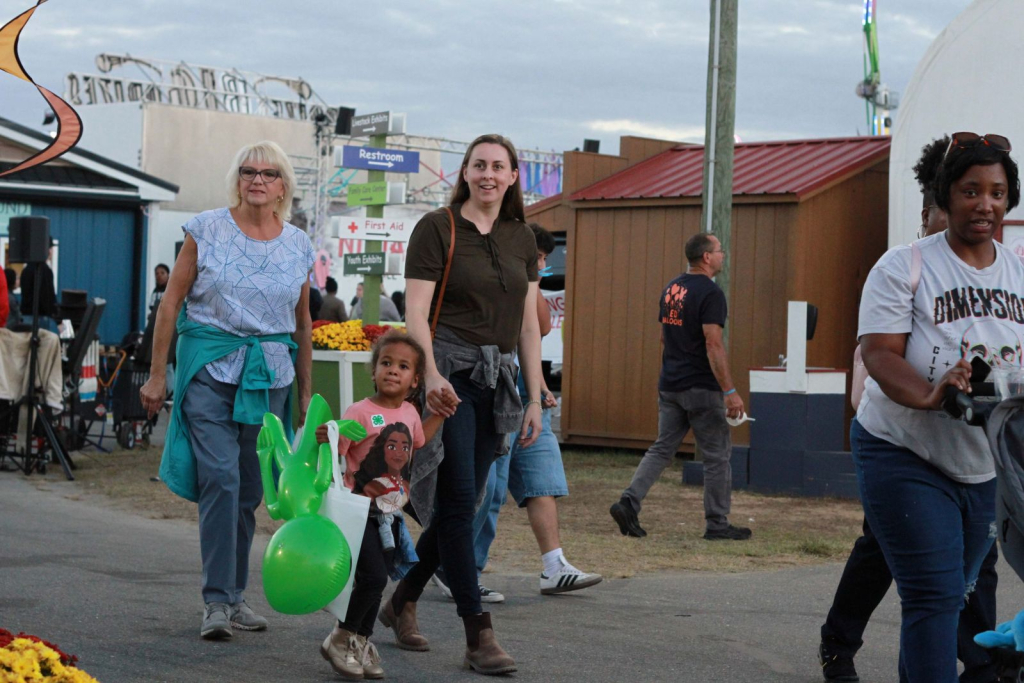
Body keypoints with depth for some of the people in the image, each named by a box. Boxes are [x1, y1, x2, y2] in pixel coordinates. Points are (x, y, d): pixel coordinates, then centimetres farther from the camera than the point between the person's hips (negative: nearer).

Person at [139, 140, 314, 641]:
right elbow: (172, 302, 2)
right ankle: (217, 602, -11)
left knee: (249, 489, 6)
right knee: (220, 479, -14)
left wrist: (305, 394, 16)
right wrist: (157, 374, -1)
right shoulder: (207, 230, 0)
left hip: (270, 375, 3)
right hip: (210, 368, -3)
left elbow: (302, 323, 17)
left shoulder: (298, 245, 9)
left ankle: (235, 596, 17)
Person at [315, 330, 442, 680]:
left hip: (391, 513, 7)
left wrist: (439, 414, 20)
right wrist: (324, 439, -39)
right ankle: (340, 639, 4)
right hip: (361, 509, -7)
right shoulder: (360, 412, -15)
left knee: (377, 580, 12)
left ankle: (362, 642, 27)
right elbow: (336, 453, -20)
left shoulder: (409, 412, 6)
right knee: (373, 577, -14)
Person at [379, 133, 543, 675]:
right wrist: (431, 375, -25)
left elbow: (528, 325, 14)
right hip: (449, 374, -6)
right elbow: (416, 313, -10)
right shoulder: (437, 227, -3)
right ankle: (479, 636, -10)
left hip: (497, 379, 6)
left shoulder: (521, 238, 13)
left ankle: (401, 602, 28)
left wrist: (535, 399, 9)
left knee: (460, 503, 9)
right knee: (458, 499, -10)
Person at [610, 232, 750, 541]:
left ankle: (629, 502, -3)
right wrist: (730, 392, -20)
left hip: (669, 386, 7)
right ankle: (717, 524, 9)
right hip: (701, 388, -7)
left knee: (662, 449, 12)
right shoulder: (710, 293, -15)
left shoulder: (671, 289, 11)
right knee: (717, 456, 4)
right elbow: (713, 345, -21)